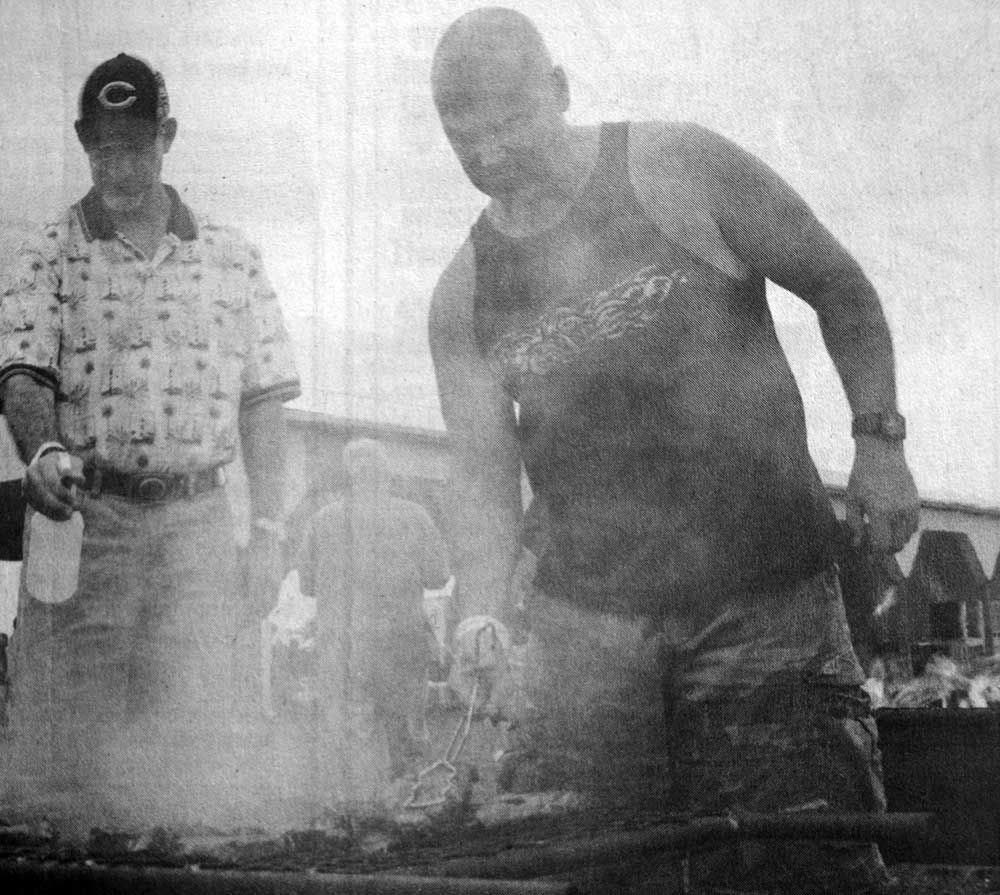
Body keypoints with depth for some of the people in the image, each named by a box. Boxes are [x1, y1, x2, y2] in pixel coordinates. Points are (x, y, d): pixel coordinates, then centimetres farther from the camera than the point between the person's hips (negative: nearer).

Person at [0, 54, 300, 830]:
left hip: (197, 521, 1)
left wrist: (269, 530, 4)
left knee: (191, 741, 1)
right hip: (83, 516, -1)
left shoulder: (232, 259, 11)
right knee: (66, 738, -2)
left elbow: (262, 400, 11)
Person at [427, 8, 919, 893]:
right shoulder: (464, 296, 7)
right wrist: (483, 622, -7)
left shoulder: (681, 170, -3)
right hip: (586, 616, 3)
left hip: (762, 597, -3)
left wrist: (879, 439, -4)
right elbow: (485, 477, 7)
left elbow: (840, 289, 5)